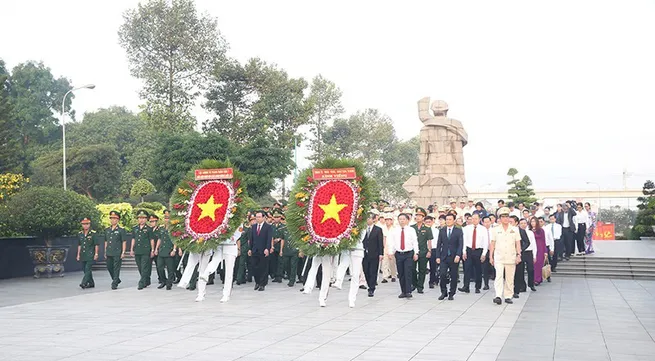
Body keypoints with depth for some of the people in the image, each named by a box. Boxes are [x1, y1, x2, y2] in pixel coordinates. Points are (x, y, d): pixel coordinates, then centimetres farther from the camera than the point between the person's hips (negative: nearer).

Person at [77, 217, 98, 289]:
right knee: (85, 270, 9)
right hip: (83, 255, 6)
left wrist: (96, 254, -7)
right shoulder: (80, 234, 10)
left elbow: (96, 245, -3)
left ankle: (84, 283, -22)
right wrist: (78, 254, 13)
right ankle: (91, 283, 19)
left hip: (90, 255, -6)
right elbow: (79, 245, 16)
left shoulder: (93, 233, -4)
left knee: (88, 269, -14)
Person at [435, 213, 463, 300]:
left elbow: (460, 244, -6)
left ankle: (451, 294, 15)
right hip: (444, 257, 2)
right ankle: (444, 292, 8)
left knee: (453, 276, 3)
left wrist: (458, 255, -18)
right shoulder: (442, 231, 8)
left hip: (454, 257, -1)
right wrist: (438, 257, 1)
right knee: (442, 275, -8)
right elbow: (439, 244, 8)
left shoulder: (459, 231, 1)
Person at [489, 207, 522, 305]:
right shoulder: (495, 230, 6)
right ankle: (498, 296, -19)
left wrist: (518, 255, -4)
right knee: (499, 277, -13)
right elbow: (492, 244, 6)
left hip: (511, 258, 1)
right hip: (499, 257, -1)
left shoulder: (514, 230, 8)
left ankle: (508, 297, 13)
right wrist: (491, 256, 2)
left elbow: (518, 243, 7)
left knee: (510, 278, 5)